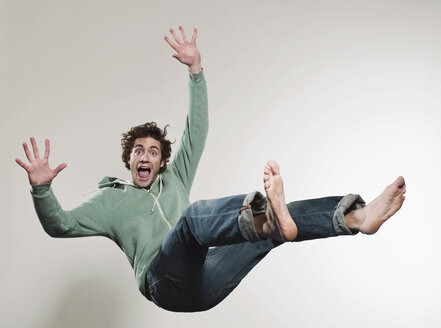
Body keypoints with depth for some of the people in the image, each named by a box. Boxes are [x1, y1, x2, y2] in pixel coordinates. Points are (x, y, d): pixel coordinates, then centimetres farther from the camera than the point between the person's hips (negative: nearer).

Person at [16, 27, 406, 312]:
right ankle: (265, 215, -64)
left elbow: (197, 131, 23)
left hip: (204, 283, 5)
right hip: (165, 282, -5)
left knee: (275, 225, -11)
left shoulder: (174, 179, 31)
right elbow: (60, 225, 9)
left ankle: (357, 216, -27)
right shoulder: (110, 200, 22)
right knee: (193, 216, -35)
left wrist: (196, 71, 15)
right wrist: (41, 188, -11)